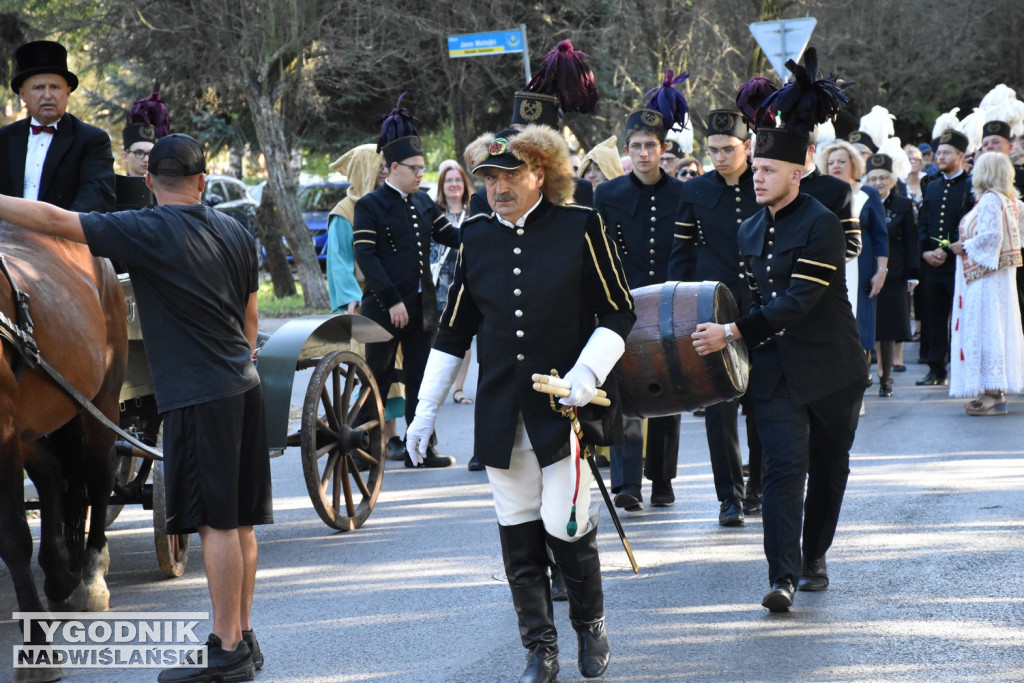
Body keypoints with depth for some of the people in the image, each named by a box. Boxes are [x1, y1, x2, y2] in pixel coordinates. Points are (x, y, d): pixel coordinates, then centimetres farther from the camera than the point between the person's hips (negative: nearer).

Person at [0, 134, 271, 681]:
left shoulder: (148, 232, -10)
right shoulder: (236, 233, 11)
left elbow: (53, 220, -14)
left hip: (199, 396, -8)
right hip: (244, 388, 8)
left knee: (216, 523, -5)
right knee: (239, 521, 11)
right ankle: (244, 638, 17)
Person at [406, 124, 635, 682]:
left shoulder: (580, 228, -3)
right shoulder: (477, 237, 7)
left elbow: (618, 313, -1)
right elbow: (454, 331, 13)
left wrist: (587, 371, -16)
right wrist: (425, 411, 10)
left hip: (563, 405, -3)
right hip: (500, 413, 4)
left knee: (565, 526, -6)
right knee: (518, 532, 4)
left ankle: (590, 624, 21)